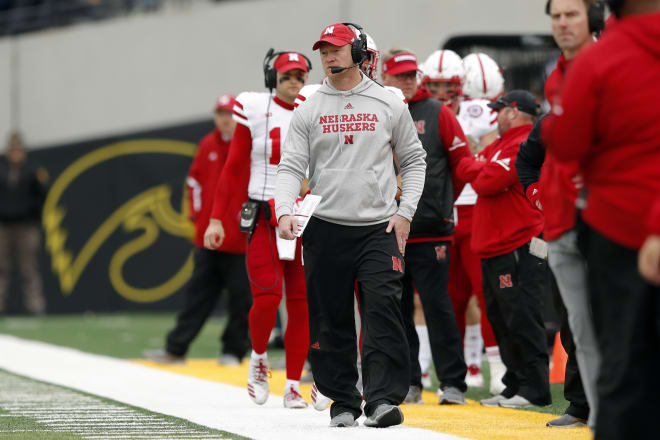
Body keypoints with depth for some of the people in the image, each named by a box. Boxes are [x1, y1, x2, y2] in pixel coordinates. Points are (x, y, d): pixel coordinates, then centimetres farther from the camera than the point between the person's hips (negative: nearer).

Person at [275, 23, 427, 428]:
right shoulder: (309, 111, 7)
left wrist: (405, 212, 1)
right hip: (326, 228, 1)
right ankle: (343, 402, 12)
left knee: (383, 312, -13)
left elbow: (414, 161, 12)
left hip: (380, 228, -1)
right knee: (332, 320, 3)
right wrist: (285, 210, -16)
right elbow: (291, 167, 1)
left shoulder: (389, 105, 7)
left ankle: (383, 400, -15)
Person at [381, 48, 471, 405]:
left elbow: (463, 163, 4)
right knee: (395, 308, 6)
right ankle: (406, 383, 12)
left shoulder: (437, 114, 1)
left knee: (437, 305, -5)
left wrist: (443, 201, 10)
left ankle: (453, 382, -1)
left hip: (430, 229, -3)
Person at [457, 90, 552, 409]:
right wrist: (482, 167, 1)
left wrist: (478, 169, 1)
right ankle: (515, 386, 19)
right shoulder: (500, 146, 22)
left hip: (518, 248, -11)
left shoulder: (523, 146, -12)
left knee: (522, 321, -10)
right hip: (495, 250, 11)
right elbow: (464, 169, 18)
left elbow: (488, 182, -18)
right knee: (502, 320, 13)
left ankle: (534, 389, -8)